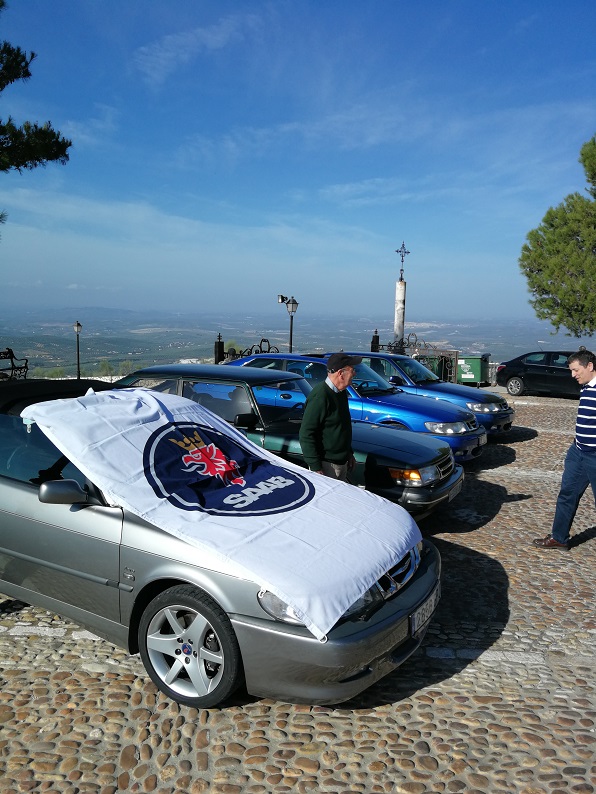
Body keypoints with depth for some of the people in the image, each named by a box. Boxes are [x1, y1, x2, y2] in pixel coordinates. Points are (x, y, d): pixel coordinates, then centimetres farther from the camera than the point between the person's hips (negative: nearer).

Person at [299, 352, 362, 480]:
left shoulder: (341, 393, 8)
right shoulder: (320, 396, -22)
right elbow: (306, 435, -22)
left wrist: (349, 453, 23)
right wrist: (315, 467, -23)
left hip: (342, 462, 9)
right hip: (325, 465, -9)